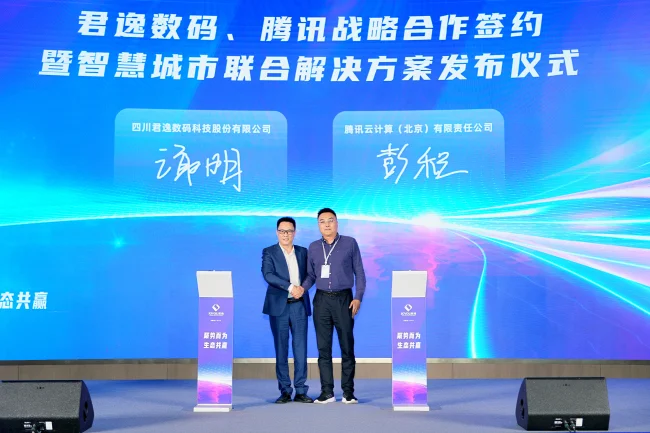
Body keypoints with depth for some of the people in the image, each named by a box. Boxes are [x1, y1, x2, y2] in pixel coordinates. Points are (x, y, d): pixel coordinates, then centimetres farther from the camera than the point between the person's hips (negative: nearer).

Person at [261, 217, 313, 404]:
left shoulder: (303, 252, 12)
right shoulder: (269, 252, 1)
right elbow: (268, 275, -14)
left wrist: (302, 288, -8)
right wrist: (290, 287, -21)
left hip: (299, 305, 2)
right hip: (279, 306, -2)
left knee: (301, 348, 0)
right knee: (281, 350, 2)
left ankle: (301, 391, 6)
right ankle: (285, 391, 9)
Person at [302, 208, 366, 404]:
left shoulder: (350, 243, 3)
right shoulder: (313, 247, 11)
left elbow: (359, 272, 2)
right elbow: (311, 275, 12)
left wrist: (358, 297, -7)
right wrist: (301, 289, -8)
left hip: (343, 299, -3)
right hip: (321, 300, 3)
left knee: (347, 347, 0)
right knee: (323, 347, 3)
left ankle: (348, 392, 6)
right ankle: (327, 392, 8)